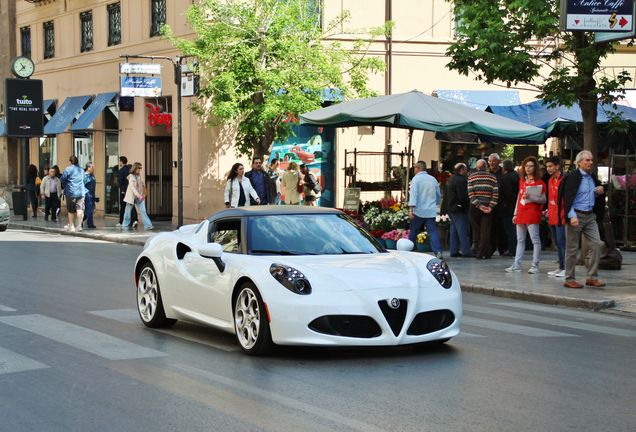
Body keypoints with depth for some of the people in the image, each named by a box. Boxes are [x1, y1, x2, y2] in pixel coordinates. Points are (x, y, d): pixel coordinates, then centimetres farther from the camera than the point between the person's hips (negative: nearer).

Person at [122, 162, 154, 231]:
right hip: (131, 196, -4)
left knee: (143, 211, -8)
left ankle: (148, 225, -16)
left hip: (139, 197, 4)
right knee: (128, 211, 9)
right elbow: (132, 187, -19)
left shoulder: (139, 176, 10)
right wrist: (138, 195, -27)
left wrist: (143, 194, 3)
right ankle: (125, 225, 24)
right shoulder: (131, 176, -9)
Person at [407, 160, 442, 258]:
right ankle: (438, 251, -15)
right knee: (433, 232, -1)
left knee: (413, 232, 7)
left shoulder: (416, 179, -5)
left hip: (419, 211, -4)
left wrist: (411, 209, -21)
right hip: (431, 211, 4)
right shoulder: (433, 179, 12)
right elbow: (439, 196, 21)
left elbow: (413, 195, -15)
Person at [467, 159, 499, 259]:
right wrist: (491, 206, -7)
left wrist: (479, 205, -10)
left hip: (475, 208, 0)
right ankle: (482, 253, -4)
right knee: (485, 231, 2)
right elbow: (495, 193, -5)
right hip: (487, 207, 0)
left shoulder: (471, 177, 1)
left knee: (476, 230, 9)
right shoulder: (492, 177, 3)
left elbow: (470, 193, -8)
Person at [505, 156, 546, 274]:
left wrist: (530, 197, -20)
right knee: (520, 240, 10)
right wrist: (515, 213, 17)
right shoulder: (522, 181, 16)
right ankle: (516, 264, 13)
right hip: (521, 214, 7)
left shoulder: (539, 182, -4)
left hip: (532, 214, -7)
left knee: (535, 240, -6)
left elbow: (543, 200, -7)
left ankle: (535, 266, -4)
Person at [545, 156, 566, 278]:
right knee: (557, 243, 13)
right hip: (552, 217, 9)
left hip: (561, 217, -9)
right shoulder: (550, 180, 14)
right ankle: (561, 267, 20)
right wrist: (549, 211, 14)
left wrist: (563, 214, -17)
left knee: (562, 242, -8)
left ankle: (566, 268, -3)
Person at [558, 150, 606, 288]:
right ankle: (569, 279, 8)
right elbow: (568, 198, -17)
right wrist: (572, 216, -26)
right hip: (576, 215, -7)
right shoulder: (572, 176, -10)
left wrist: (600, 192, 5)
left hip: (590, 216, 7)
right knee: (572, 248, 0)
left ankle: (592, 277, 5)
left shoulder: (592, 177, 13)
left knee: (597, 244, -2)